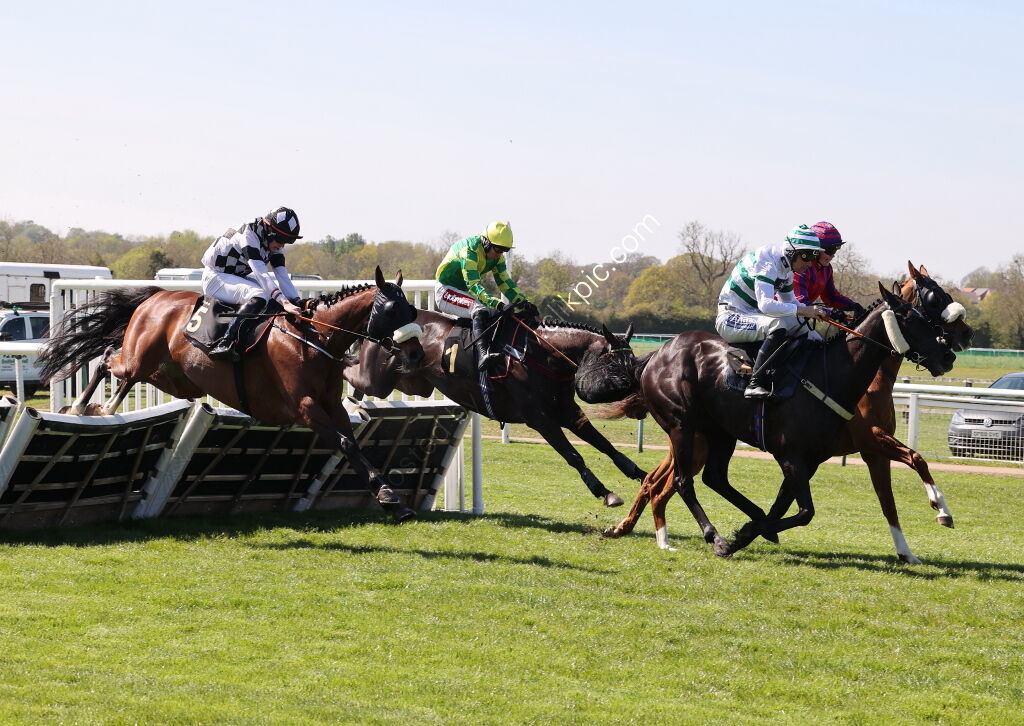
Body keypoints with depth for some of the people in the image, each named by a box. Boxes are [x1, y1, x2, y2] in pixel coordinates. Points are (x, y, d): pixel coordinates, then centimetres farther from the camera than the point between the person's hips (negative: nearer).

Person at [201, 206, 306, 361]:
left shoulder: (274, 243, 0)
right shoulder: (249, 234, -26)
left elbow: (282, 275, -3)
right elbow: (261, 273, -36)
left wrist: (298, 303, -16)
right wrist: (284, 302, -44)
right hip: (215, 277, -10)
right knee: (259, 296, -33)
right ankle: (225, 344, -43)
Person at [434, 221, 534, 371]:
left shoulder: (497, 256, 0)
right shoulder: (470, 250, -26)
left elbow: (504, 281, 3)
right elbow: (473, 285, -34)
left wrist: (522, 301, -13)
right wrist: (497, 304, -45)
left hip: (465, 292, 10)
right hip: (445, 290, -10)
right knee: (481, 310, -35)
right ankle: (483, 355, -54)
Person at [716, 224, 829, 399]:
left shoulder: (786, 269, 8)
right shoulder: (767, 263, -22)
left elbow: (790, 303, 18)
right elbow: (766, 305, -34)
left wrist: (818, 312, 0)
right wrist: (802, 310, -37)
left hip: (752, 316, 10)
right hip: (731, 318, -10)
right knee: (777, 325, -35)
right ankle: (756, 384, -38)